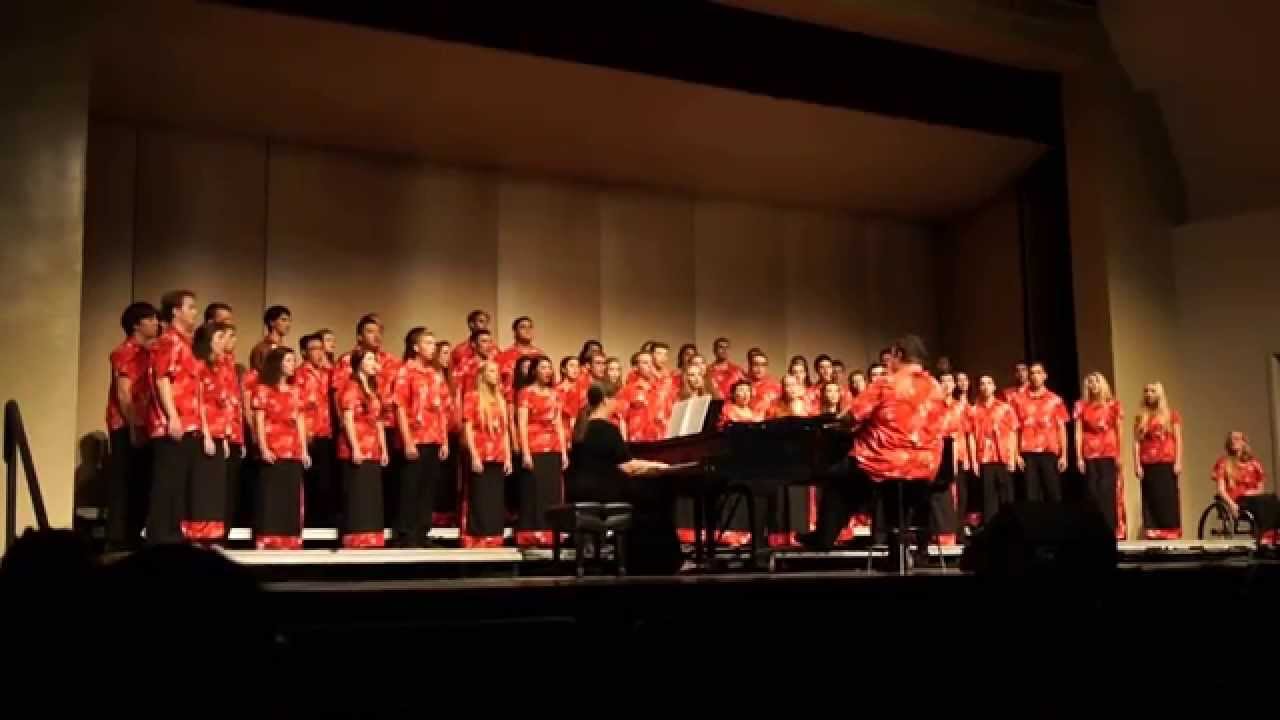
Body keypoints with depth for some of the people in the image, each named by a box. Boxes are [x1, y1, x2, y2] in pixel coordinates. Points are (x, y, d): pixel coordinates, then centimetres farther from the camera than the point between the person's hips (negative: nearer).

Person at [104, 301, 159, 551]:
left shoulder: (145, 352, 17)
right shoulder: (126, 352, -8)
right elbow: (123, 394, -15)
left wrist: (143, 426, 10)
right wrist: (134, 428, -18)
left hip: (140, 427, 8)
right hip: (126, 428, -8)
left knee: (140, 485, 9)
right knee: (122, 485, -7)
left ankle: (131, 540, 14)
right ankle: (117, 542, -4)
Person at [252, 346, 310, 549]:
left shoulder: (294, 390, 17)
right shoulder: (264, 389, 2)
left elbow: (300, 421, 15)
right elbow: (259, 421, -4)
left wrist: (304, 450, 8)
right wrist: (263, 448, -15)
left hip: (293, 452, 5)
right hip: (273, 451, -5)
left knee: (292, 498, 5)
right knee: (271, 497, -6)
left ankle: (290, 542, 9)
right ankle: (267, 542, -5)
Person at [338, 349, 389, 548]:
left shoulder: (373, 388, 18)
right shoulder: (351, 387, -6)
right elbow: (347, 420, -14)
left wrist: (383, 449, 14)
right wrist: (355, 448, -21)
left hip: (373, 451, 8)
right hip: (356, 450, -8)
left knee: (372, 497, 9)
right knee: (357, 497, -7)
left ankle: (370, 541, 13)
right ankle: (355, 541, -4)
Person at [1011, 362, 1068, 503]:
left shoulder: (1054, 399, 9)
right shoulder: (1019, 399, 7)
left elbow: (1061, 428, 9)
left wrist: (1064, 455, 3)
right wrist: (1016, 454, -1)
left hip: (1049, 452, 0)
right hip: (1028, 453, 0)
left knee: (1053, 493, 0)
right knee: (1031, 494, 0)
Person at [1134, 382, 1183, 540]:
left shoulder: (1172, 415, 7)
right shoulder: (1141, 417, 11)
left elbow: (1178, 440, 3)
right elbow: (1136, 442, 7)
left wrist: (1178, 462, -7)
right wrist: (1137, 464, -2)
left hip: (1167, 463, -2)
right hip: (1147, 465, 2)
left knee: (1168, 499, -3)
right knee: (1150, 500, -1)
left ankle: (1170, 535, -1)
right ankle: (1152, 534, -1)